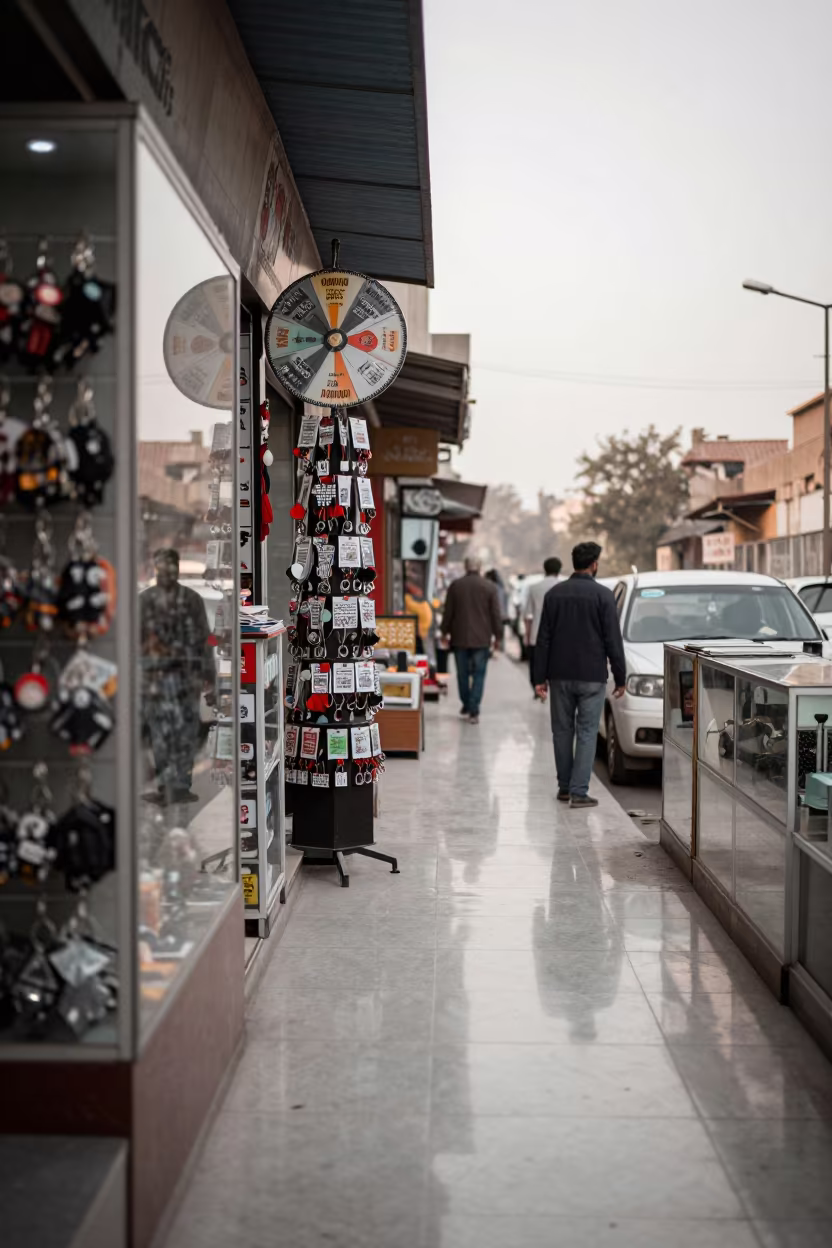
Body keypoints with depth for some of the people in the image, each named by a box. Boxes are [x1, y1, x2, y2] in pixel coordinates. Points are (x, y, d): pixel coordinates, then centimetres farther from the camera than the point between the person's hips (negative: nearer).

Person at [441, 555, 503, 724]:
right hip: (482, 639, -1)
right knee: (478, 674, 2)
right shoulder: (490, 587, -4)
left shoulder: (455, 585, -2)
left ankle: (466, 705, 26)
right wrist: (497, 636, 6)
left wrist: (446, 632, 13)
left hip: (460, 638, 1)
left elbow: (448, 612, 3)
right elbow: (496, 614, -3)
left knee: (463, 673, 15)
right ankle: (474, 711, -5)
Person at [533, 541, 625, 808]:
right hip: (592, 676, -3)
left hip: (560, 675, 3)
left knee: (562, 730, 12)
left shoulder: (554, 594, 3)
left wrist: (540, 678, 6)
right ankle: (579, 791, -4)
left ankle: (565, 787, 20)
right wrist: (620, 678, 1)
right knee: (587, 733, 0)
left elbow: (543, 639, 3)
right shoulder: (602, 595, -7)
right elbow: (613, 641, -7)